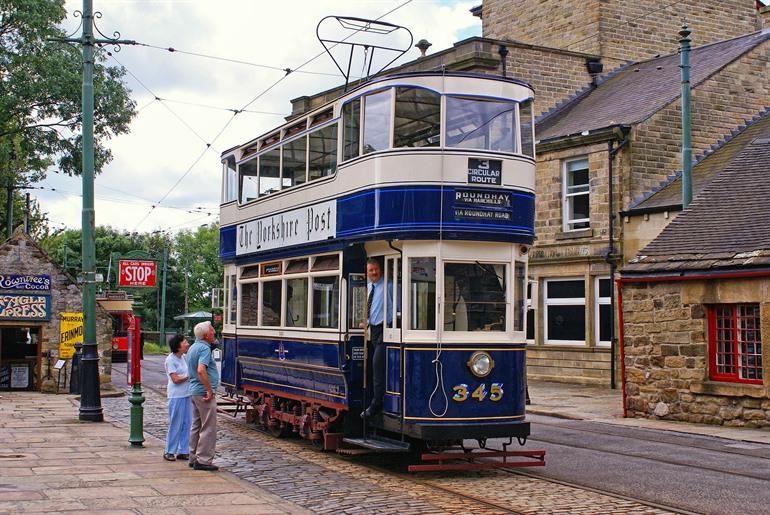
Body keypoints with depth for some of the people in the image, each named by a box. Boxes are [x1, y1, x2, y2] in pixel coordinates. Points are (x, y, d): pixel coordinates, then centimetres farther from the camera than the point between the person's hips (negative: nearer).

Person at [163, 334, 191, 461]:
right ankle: (169, 452, 10)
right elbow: (175, 379, -16)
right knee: (175, 425, -1)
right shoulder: (170, 360, -11)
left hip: (186, 395, 8)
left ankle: (183, 451, 16)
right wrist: (190, 376, -7)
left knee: (187, 423, 8)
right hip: (176, 396, -8)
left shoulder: (183, 357, 12)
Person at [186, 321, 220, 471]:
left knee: (196, 426, 16)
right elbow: (201, 370, -28)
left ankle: (194, 458, 22)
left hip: (194, 391, 10)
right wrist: (209, 390, -23)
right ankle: (203, 460, -4)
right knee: (208, 428, -5)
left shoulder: (193, 347, 15)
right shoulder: (204, 348, -16)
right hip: (204, 392, -10)